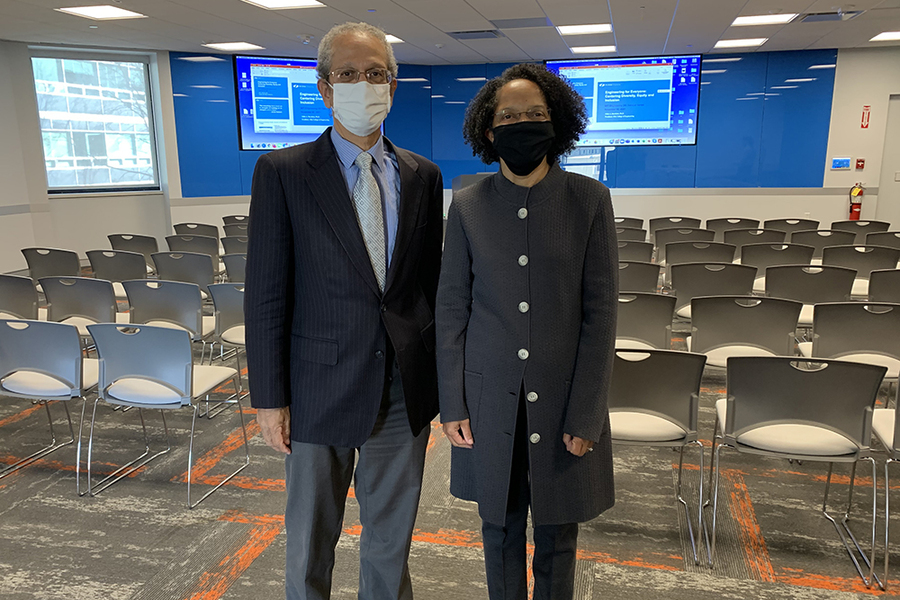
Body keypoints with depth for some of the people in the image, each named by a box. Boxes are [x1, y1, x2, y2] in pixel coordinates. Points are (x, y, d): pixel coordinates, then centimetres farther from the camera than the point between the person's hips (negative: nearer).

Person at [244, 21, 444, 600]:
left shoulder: (423, 176, 4)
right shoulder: (283, 172, -6)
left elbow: (431, 284, 8)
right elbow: (266, 294, -7)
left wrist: (438, 377, 7)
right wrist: (269, 398, -8)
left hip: (405, 391, 3)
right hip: (321, 391, -2)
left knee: (391, 541, 20)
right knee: (310, 543, 17)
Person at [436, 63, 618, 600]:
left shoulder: (590, 201, -4)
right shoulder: (468, 205, 0)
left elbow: (600, 312, -5)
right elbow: (452, 309, 2)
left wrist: (585, 417, -8)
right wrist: (452, 406, -1)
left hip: (564, 400, -1)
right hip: (491, 403, 1)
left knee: (558, 537, 14)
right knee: (501, 530, 16)